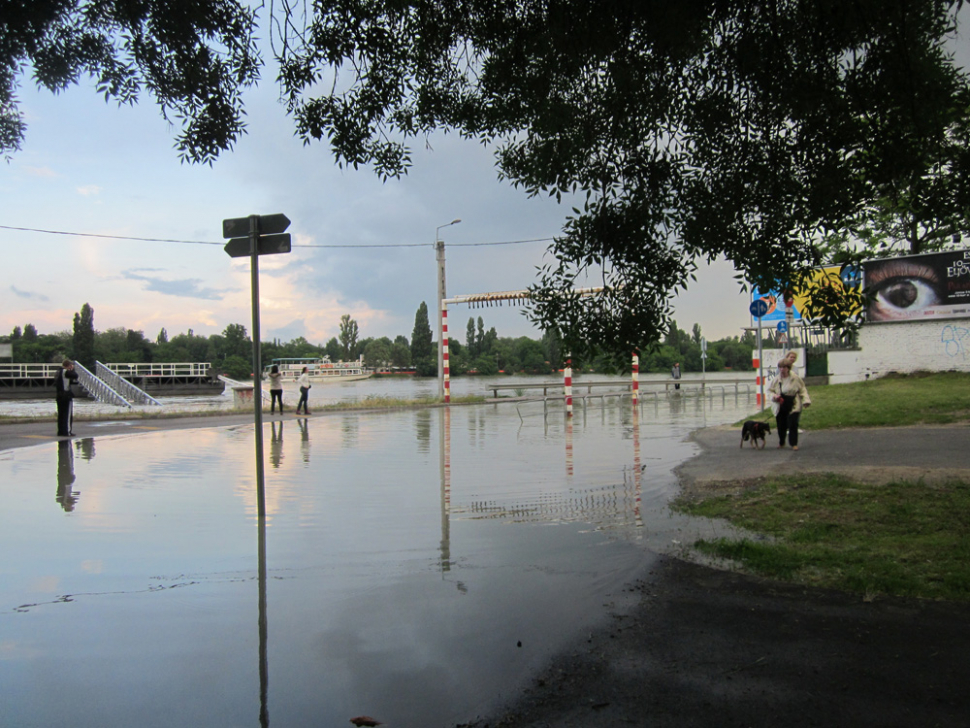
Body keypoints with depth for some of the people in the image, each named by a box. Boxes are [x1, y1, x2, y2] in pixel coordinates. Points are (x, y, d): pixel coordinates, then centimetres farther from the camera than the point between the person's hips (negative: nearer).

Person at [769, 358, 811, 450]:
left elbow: (802, 390, 3)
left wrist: (806, 400, -8)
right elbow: (771, 390, 13)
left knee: (793, 424, -10)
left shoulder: (795, 378, -6)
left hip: (793, 407, -3)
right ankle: (781, 443, 29)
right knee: (781, 426, 8)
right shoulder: (776, 379, 2)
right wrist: (774, 396, -9)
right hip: (781, 407, 3)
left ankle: (794, 443, 1)